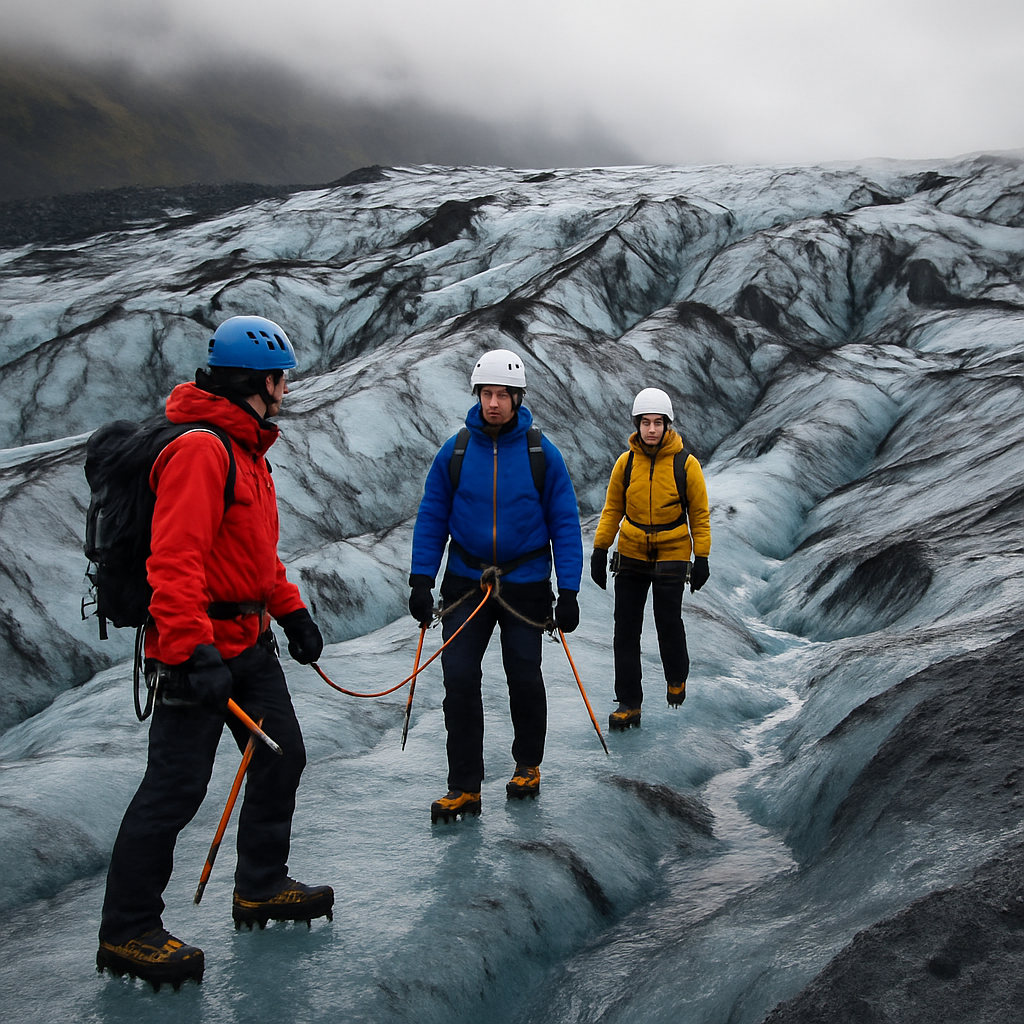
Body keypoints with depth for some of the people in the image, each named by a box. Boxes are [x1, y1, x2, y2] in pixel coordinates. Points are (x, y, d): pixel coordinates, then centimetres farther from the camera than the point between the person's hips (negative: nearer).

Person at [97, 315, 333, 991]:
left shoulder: (248, 448, 15)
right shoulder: (200, 449, -19)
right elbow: (174, 559, -27)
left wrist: (291, 611, 23)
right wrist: (191, 649, -33)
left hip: (250, 642, 10)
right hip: (203, 648, -10)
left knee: (282, 756, 15)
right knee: (176, 787, -5)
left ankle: (261, 886, 32)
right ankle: (127, 932, 7)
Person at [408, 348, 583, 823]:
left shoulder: (542, 454, -5)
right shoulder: (455, 451, -2)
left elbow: (565, 525, -3)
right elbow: (431, 518, 3)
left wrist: (568, 592, -8)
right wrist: (421, 581, -3)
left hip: (524, 584, -1)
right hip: (466, 583, 1)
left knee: (524, 680, 8)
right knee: (459, 680, -4)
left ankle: (528, 766, 31)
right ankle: (464, 787, 4)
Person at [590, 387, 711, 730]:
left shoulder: (686, 464, -6)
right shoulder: (626, 462, 0)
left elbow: (699, 515, -1)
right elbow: (612, 509, 9)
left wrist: (702, 558, -5)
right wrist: (600, 550, 4)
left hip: (671, 557, -2)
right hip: (630, 556, 3)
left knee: (669, 624, -5)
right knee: (626, 632, 1)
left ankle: (676, 677, 27)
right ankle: (629, 704, 9)